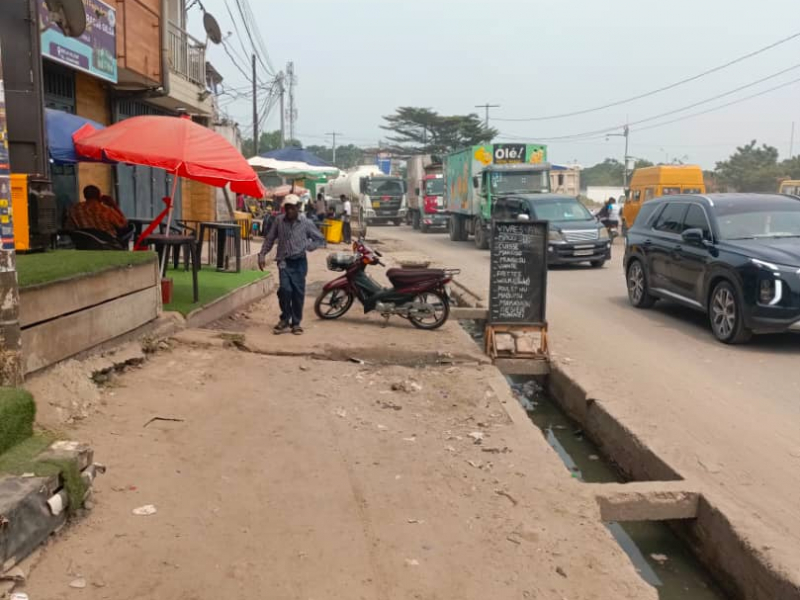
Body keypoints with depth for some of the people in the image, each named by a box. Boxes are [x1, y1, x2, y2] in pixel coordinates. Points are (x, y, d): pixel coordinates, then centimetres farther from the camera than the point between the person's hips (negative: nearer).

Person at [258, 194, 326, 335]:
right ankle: (285, 320, 4)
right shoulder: (279, 221, 0)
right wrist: (262, 255, 4)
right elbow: (269, 239, 9)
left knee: (298, 292, 1)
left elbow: (320, 239, 6)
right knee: (285, 289, -16)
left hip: (299, 262, 0)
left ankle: (296, 322, 17)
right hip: (284, 261, 0)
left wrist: (307, 246, -8)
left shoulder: (306, 223, -4)